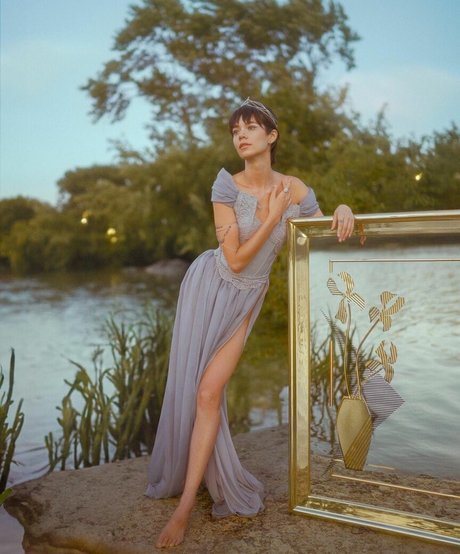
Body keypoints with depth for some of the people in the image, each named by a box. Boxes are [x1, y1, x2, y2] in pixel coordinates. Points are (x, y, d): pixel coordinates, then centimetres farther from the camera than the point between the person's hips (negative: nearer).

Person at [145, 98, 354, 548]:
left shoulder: (294, 190, -7)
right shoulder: (227, 186, -14)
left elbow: (326, 235, 5)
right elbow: (236, 259, -17)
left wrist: (342, 209, -16)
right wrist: (272, 218, -20)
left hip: (245, 300, 0)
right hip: (208, 285, 0)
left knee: (208, 393, -9)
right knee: (190, 388, 1)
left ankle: (185, 507, -3)